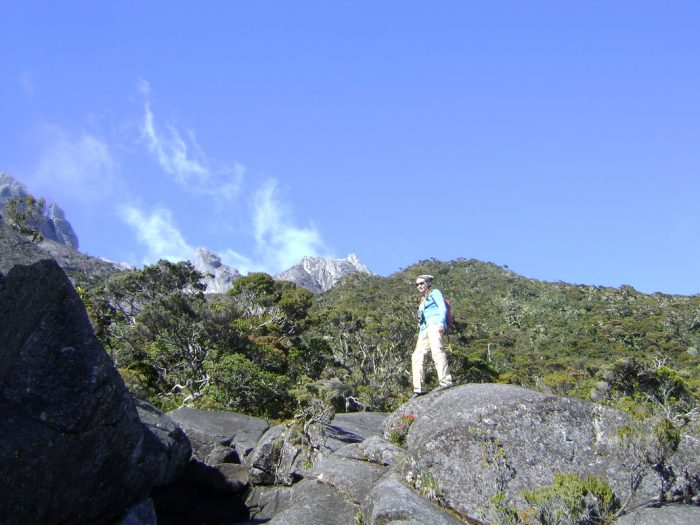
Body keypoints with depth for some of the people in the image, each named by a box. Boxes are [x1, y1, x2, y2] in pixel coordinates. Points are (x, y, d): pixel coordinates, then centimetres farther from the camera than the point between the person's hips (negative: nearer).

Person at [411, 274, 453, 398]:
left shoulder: (434, 292, 11)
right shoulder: (422, 300, 34)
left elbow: (442, 307, -4)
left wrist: (441, 322, -20)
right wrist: (420, 334, 20)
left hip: (435, 325, -8)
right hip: (424, 329, 8)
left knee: (436, 350, -27)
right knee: (416, 356, -3)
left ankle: (445, 382, -37)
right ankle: (418, 389, -7)